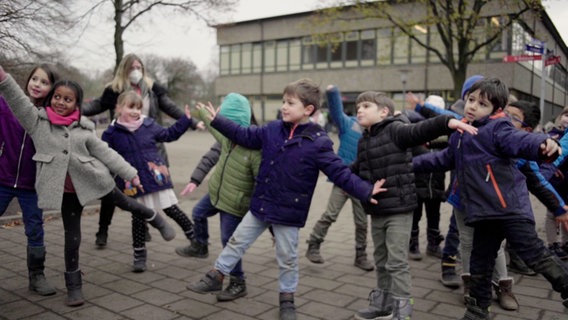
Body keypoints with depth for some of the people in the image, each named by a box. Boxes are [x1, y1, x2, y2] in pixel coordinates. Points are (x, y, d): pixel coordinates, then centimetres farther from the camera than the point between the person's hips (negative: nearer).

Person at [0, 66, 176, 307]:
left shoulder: (83, 129, 0)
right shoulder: (37, 122, -1)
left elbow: (106, 153, 3)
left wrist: (131, 174, 1)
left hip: (94, 181, 0)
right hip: (66, 190, 0)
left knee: (125, 203, 14)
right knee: (72, 237, 6)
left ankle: (157, 221, 44)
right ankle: (73, 286, 22)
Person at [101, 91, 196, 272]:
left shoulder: (149, 125, 2)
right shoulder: (112, 133, -3)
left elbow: (169, 134, 16)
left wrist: (186, 119, 13)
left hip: (157, 178, 1)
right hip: (133, 184, -1)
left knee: (172, 210, 8)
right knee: (138, 218, 7)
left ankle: (195, 238, 27)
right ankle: (139, 254, 24)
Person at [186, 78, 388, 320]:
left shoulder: (318, 142, -16)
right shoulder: (273, 130, -1)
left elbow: (340, 173, -16)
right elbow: (245, 135, 11)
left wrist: (365, 191, -25)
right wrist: (216, 120, 11)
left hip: (288, 212, -4)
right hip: (261, 204, 5)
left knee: (287, 259, 12)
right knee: (237, 241, 17)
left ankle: (287, 299, 33)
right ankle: (216, 277, 35)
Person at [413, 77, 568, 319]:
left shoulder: (497, 128, -9)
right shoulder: (460, 132, 15)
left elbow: (520, 141, -27)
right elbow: (445, 158, 29)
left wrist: (544, 145, -49)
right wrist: (413, 163, 28)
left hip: (509, 205, -8)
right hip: (483, 210, 8)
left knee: (534, 254, -4)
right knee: (480, 262, 15)